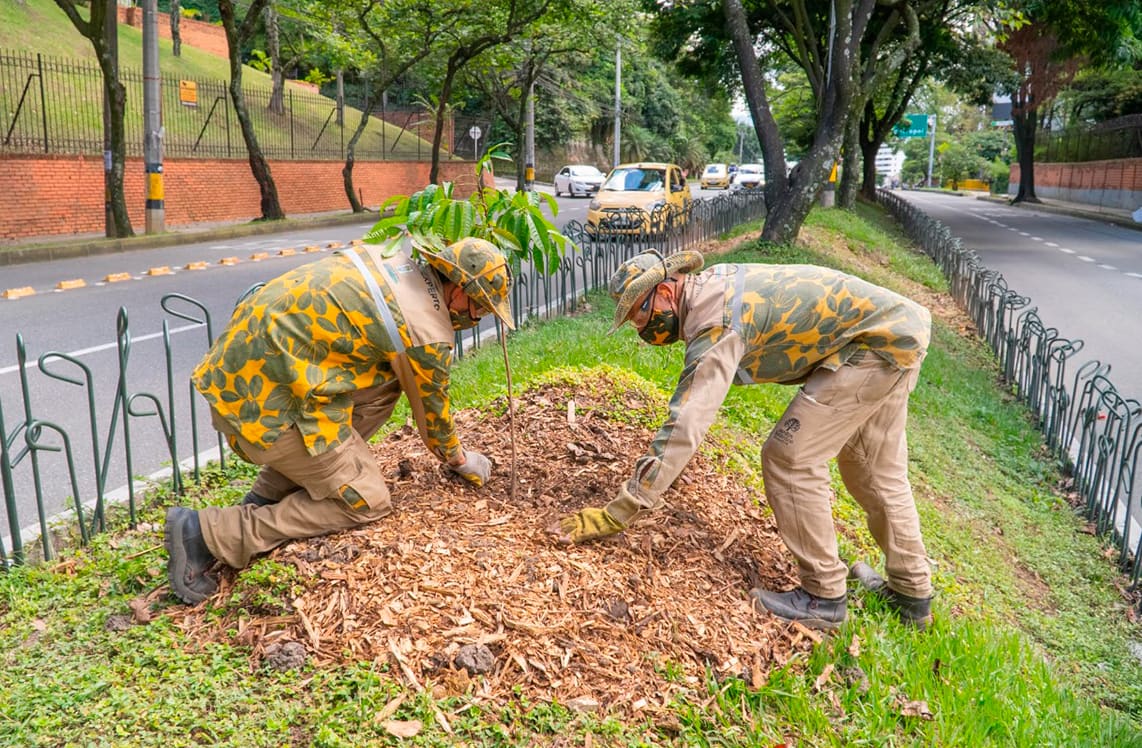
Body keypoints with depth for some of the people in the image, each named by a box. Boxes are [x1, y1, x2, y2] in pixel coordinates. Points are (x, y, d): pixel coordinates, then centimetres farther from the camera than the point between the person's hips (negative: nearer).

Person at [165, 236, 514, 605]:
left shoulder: (392, 258, 11)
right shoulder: (428, 336, -10)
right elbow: (431, 408, 7)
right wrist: (459, 459, 28)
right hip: (267, 402, -9)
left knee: (385, 385, 17)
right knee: (366, 502, 4)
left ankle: (266, 496, 16)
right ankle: (210, 532, -1)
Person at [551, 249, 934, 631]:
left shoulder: (718, 323, -25)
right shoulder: (710, 286, 3)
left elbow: (685, 427, -31)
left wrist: (613, 515, -29)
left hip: (879, 346, -10)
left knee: (790, 460, -8)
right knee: (875, 469, 20)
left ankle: (823, 596, 4)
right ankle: (912, 593, 33)